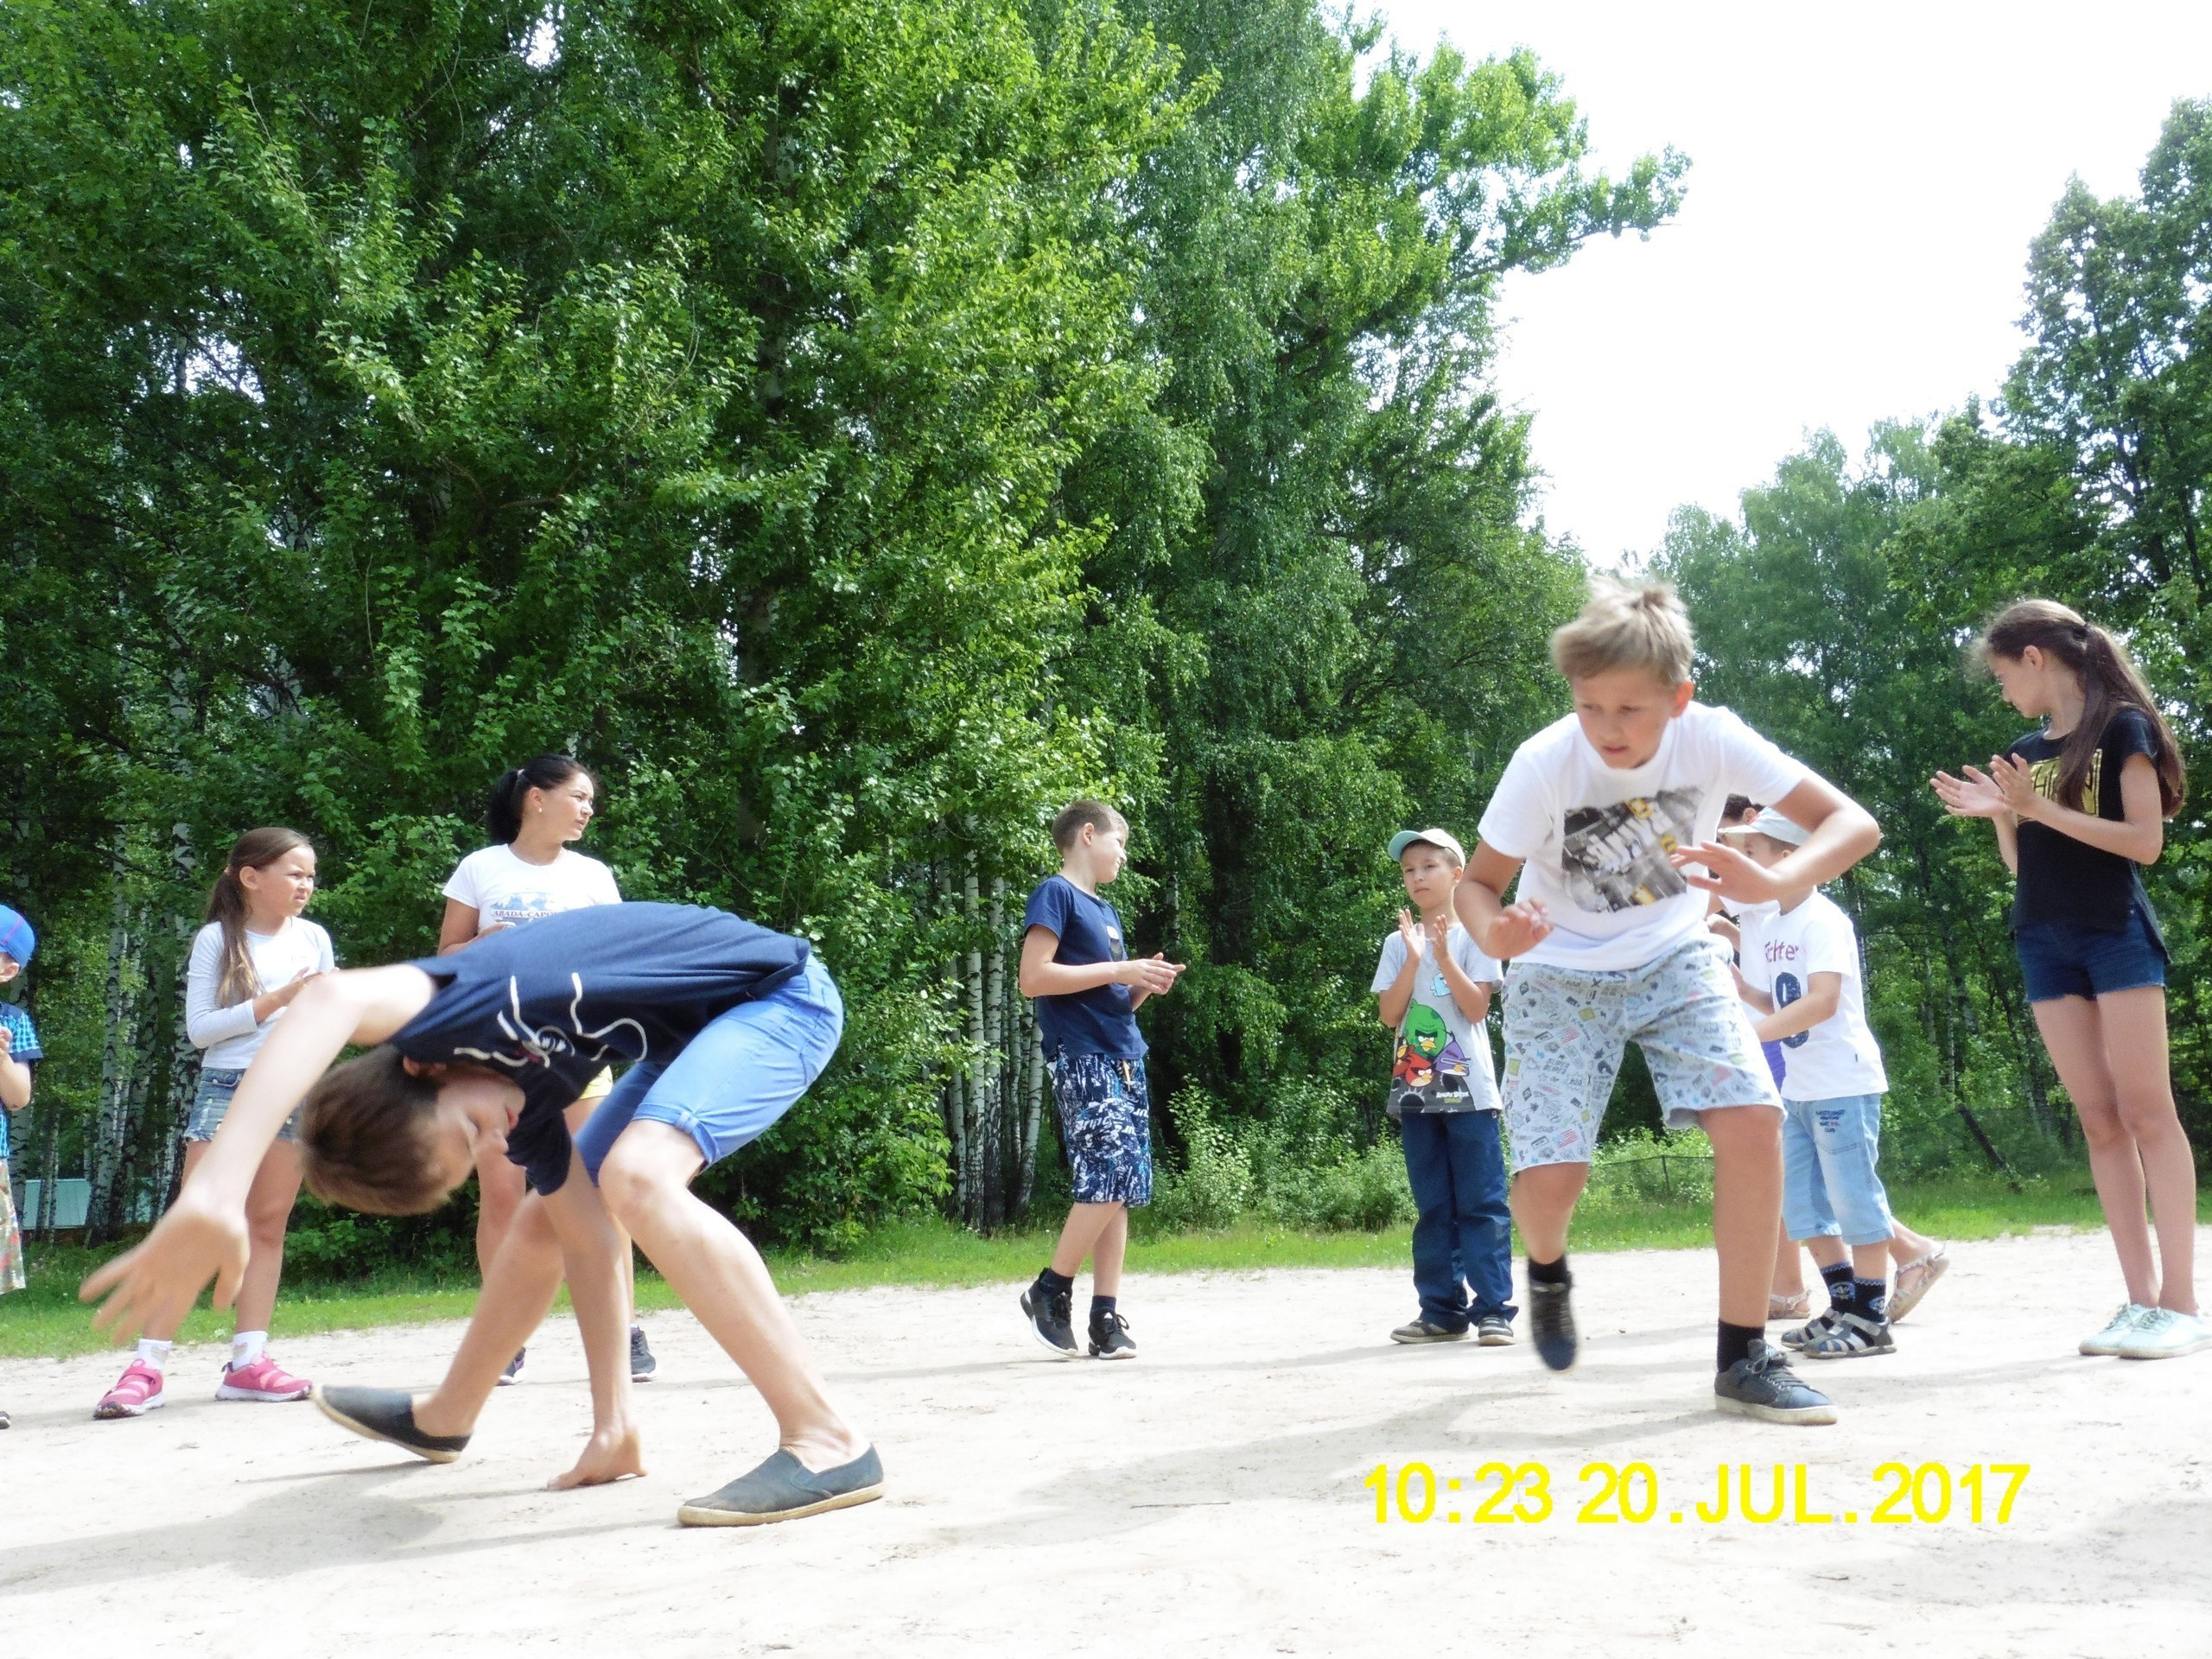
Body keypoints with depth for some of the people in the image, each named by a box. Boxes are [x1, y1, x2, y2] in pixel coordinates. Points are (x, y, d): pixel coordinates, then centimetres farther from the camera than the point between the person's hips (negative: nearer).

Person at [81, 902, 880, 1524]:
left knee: (636, 1174, -29)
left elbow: (335, 999, -46)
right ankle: (442, 1419, 37)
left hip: (779, 993, -9)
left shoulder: (462, 1008, -25)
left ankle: (826, 1442, -27)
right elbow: (588, 1238, 0)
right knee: (541, 1223, 13)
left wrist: (216, 1190, -53)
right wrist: (612, 1420, 0)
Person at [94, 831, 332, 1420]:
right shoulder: (216, 939, -1)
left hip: (294, 1088, 4)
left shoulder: (314, 938, 9)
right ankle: (147, 1367, -5)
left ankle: (248, 1361, 9)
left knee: (267, 1226, 5)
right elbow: (198, 1027, -8)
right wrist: (272, 1002, -15)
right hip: (227, 1087, -3)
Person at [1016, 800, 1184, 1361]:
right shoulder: (1056, 894, -2)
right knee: (1112, 1177, -17)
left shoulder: (1107, 912, 23)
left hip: (1124, 1061, 8)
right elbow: (1032, 977, -15)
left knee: (1124, 1187, 3)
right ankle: (1049, 1291, -1)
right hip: (1082, 1060, -8)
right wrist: (1118, 970, -13)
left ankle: (1106, 1319, 6)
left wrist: (1145, 984, 5)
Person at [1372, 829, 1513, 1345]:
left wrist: (1444, 955, -14)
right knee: (1432, 1208, 8)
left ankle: (1493, 1308, 0)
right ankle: (1442, 1310, 13)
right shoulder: (1398, 943, 10)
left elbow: (1477, 1007, -7)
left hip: (1468, 1088, -4)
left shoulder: (1472, 934, 2)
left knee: (1480, 1202, -4)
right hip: (1416, 1090, 4)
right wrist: (1414, 959, -9)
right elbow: (1390, 1014, 0)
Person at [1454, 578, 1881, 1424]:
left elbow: (1852, 823, -25)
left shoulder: (1710, 737, -22)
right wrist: (1492, 933, -40)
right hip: (1561, 972, -1)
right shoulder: (1544, 764, -25)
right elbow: (1478, 882, -16)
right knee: (1551, 1178, -13)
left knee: (1753, 1121, -20)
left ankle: (1744, 1356, -4)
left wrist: (1770, 883, -45)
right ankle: (1548, 1269, 26)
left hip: (1673, 955, 2)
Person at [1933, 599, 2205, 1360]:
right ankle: (2142, 1301, 3)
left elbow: (2145, 841, -12)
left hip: (2116, 933, -6)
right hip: (2044, 945, 6)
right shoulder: (2024, 752, 14)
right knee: (2099, 1120, 2)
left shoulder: (2121, 726, -4)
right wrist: (1997, 814, 1)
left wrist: (2039, 808, -17)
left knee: (2146, 1110, -8)